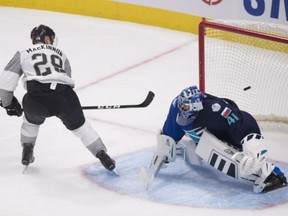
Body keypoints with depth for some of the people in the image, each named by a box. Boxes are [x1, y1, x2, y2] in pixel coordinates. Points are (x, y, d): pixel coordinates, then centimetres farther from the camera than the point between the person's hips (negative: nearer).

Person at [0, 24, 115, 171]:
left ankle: (27, 152, 39)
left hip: (37, 100, -1)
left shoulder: (23, 54, 22)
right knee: (79, 125, 22)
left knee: (32, 119, 33)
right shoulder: (60, 54, 30)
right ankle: (102, 154, 17)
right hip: (64, 97, 1)